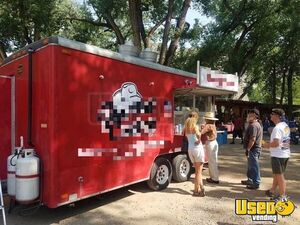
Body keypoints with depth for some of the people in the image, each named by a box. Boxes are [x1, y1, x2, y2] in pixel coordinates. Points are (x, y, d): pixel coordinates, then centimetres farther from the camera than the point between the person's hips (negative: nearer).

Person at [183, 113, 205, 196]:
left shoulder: (186, 128, 7)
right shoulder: (195, 126, -12)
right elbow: (198, 134, -30)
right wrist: (199, 140, -15)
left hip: (190, 149, 6)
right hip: (197, 148, -6)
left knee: (197, 170, 18)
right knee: (198, 171, 5)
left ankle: (201, 188, 24)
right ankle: (196, 190, 9)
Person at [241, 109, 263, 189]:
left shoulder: (253, 125, -20)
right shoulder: (257, 124, 15)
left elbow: (253, 139, -26)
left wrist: (247, 149, -22)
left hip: (253, 149, -11)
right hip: (255, 148, 11)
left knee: (254, 166, -3)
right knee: (251, 165, 20)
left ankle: (256, 183, 6)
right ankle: (250, 180, 32)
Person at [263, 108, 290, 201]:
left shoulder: (277, 128, -21)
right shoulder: (286, 126, 9)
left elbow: (276, 143, -28)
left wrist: (267, 145, -10)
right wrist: (270, 144, 14)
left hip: (278, 155, -9)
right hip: (285, 154, 9)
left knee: (279, 175, 3)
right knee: (276, 174, 20)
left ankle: (282, 196, 14)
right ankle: (272, 191, 33)